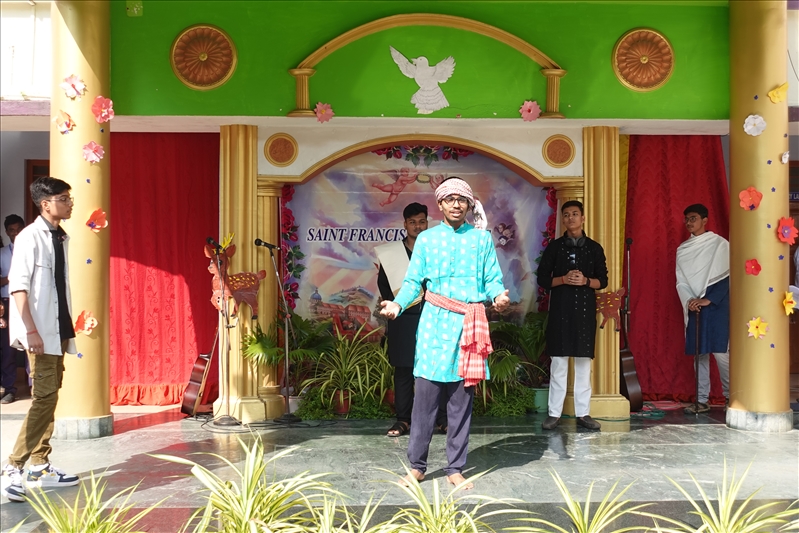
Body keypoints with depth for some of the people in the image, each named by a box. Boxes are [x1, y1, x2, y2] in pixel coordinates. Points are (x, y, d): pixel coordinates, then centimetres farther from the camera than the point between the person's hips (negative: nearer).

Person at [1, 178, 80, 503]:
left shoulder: (61, 238, 12)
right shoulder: (30, 237, -10)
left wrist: (67, 329, 13)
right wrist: (31, 331, -19)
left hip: (58, 330, 8)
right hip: (41, 333, -8)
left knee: (50, 397, 11)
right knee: (45, 398, -11)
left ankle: (40, 467, 19)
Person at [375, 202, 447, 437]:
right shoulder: (390, 252, 9)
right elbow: (383, 283, 8)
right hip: (403, 320, 1)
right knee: (403, 370, 4)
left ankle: (442, 418, 9)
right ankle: (403, 419, 11)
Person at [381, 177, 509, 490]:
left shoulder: (482, 238, 11)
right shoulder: (426, 239, 10)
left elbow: (492, 279, 5)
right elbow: (413, 282, 5)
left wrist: (499, 295, -16)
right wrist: (398, 304, -13)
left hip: (469, 324, 1)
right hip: (434, 323, 0)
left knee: (462, 399, 4)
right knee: (426, 395, -2)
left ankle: (455, 468, 13)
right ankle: (417, 465, 9)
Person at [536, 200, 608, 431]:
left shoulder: (594, 247, 8)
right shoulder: (554, 247, 5)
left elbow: (603, 280, 8)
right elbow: (542, 278, 3)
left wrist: (586, 281, -12)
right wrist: (563, 279, -14)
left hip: (585, 309, 1)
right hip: (560, 308, -1)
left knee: (583, 361, 3)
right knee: (558, 361, 0)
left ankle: (583, 413, 10)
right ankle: (554, 413, 5)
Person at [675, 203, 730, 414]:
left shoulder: (720, 244, -1)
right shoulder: (683, 249, 11)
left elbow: (726, 276, -6)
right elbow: (681, 281, 10)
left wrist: (708, 300, -14)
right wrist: (689, 301, -8)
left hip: (716, 306, -4)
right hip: (693, 308, 4)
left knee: (720, 351, -9)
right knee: (699, 353, 5)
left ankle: (731, 396, 7)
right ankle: (702, 400, 9)